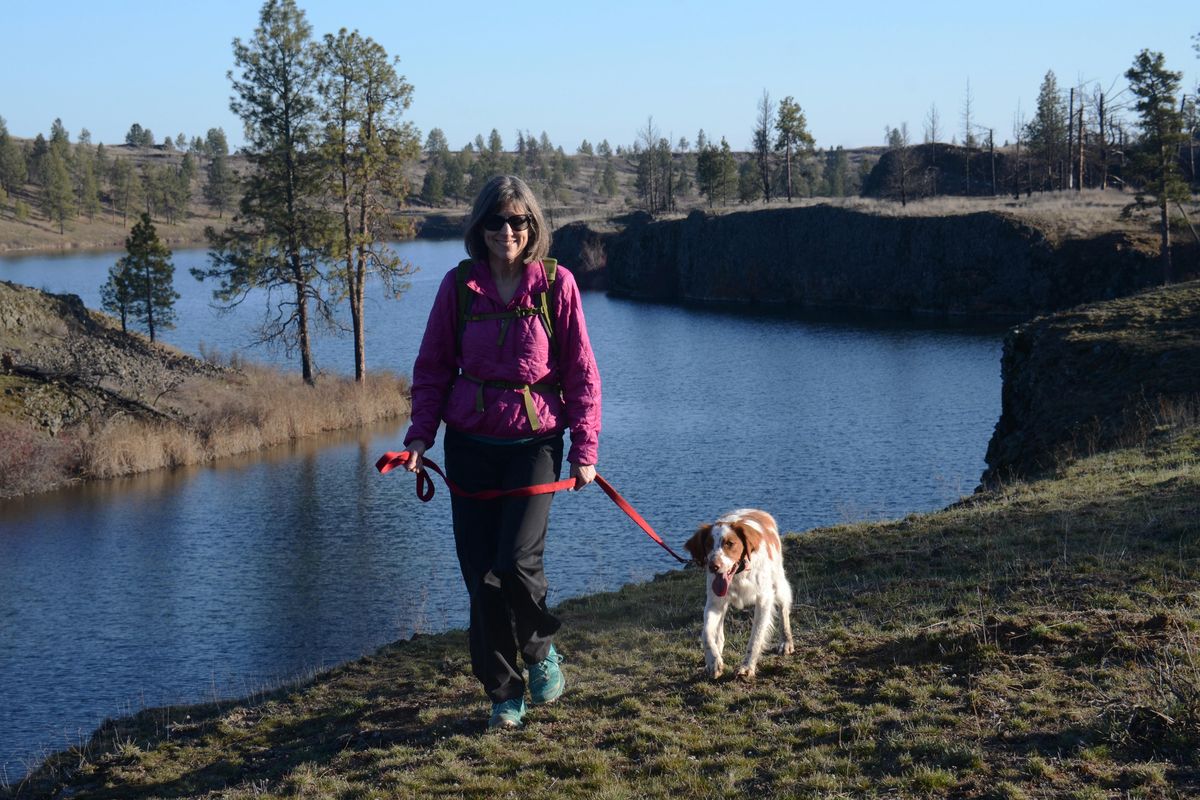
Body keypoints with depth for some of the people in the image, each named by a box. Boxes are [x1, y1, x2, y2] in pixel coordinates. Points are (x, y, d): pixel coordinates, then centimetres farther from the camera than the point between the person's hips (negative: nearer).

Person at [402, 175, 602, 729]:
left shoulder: (556, 285, -3)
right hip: (470, 445, 3)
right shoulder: (459, 286, 2)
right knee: (479, 574, 3)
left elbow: (581, 373, 1)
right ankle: (504, 693, 17)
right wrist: (421, 434, -2)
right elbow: (432, 367, 9)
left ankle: (541, 651, 15)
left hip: (535, 441, -2)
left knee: (515, 563, -16)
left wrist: (584, 449, -4)